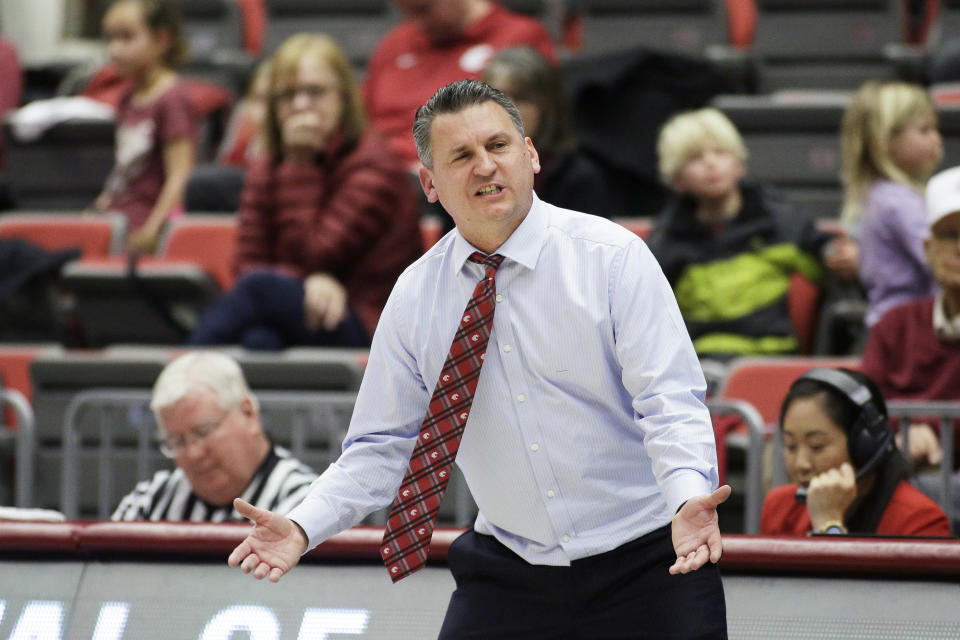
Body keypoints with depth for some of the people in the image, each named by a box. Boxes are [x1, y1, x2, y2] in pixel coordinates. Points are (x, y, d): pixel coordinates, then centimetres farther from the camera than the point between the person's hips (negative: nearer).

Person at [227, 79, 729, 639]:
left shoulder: (612, 257, -7)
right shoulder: (415, 296, 3)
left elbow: (670, 402, -14)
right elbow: (384, 443, 8)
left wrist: (688, 498, -34)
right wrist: (304, 526, -9)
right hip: (508, 571, 3)